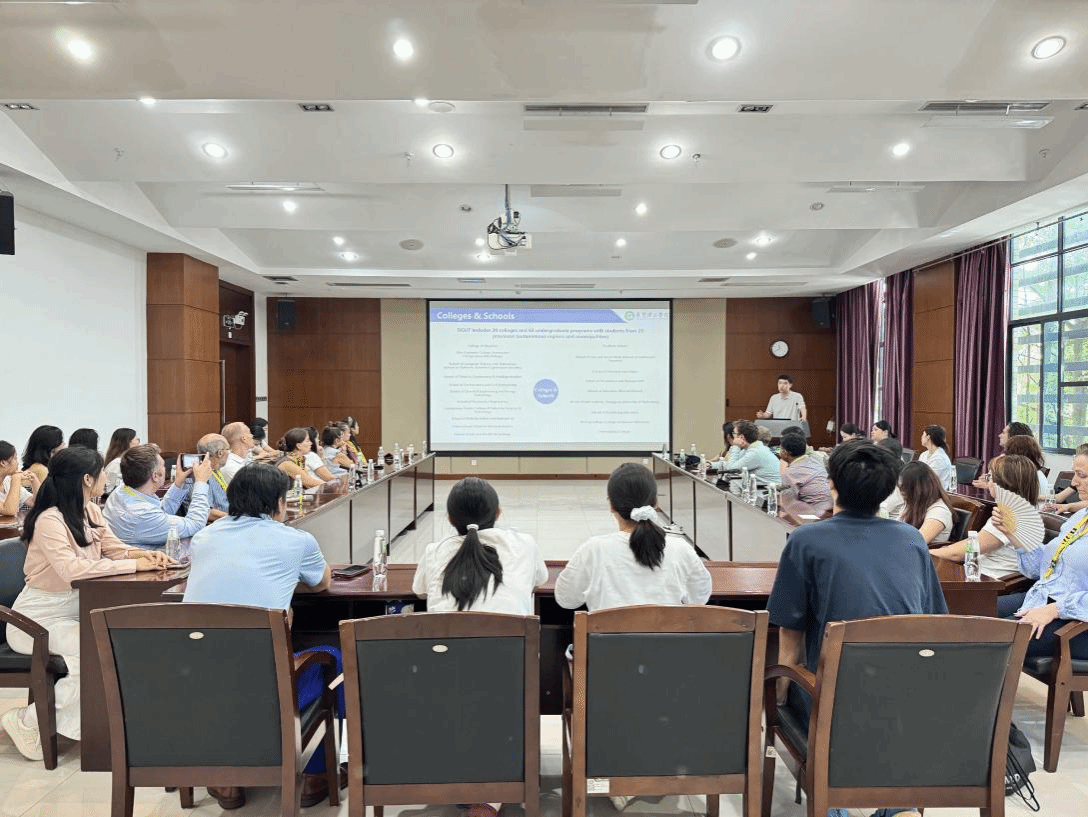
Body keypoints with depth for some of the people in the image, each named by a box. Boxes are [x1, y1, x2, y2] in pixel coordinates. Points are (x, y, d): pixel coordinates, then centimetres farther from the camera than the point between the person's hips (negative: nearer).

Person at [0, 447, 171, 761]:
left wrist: (143, 553, -15)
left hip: (76, 608, 7)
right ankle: (28, 721, -2)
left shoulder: (90, 511, 1)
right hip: (40, 617, -7)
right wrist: (133, 565, -33)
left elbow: (111, 547, 6)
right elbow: (72, 568, -36)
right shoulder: (50, 520, -24)